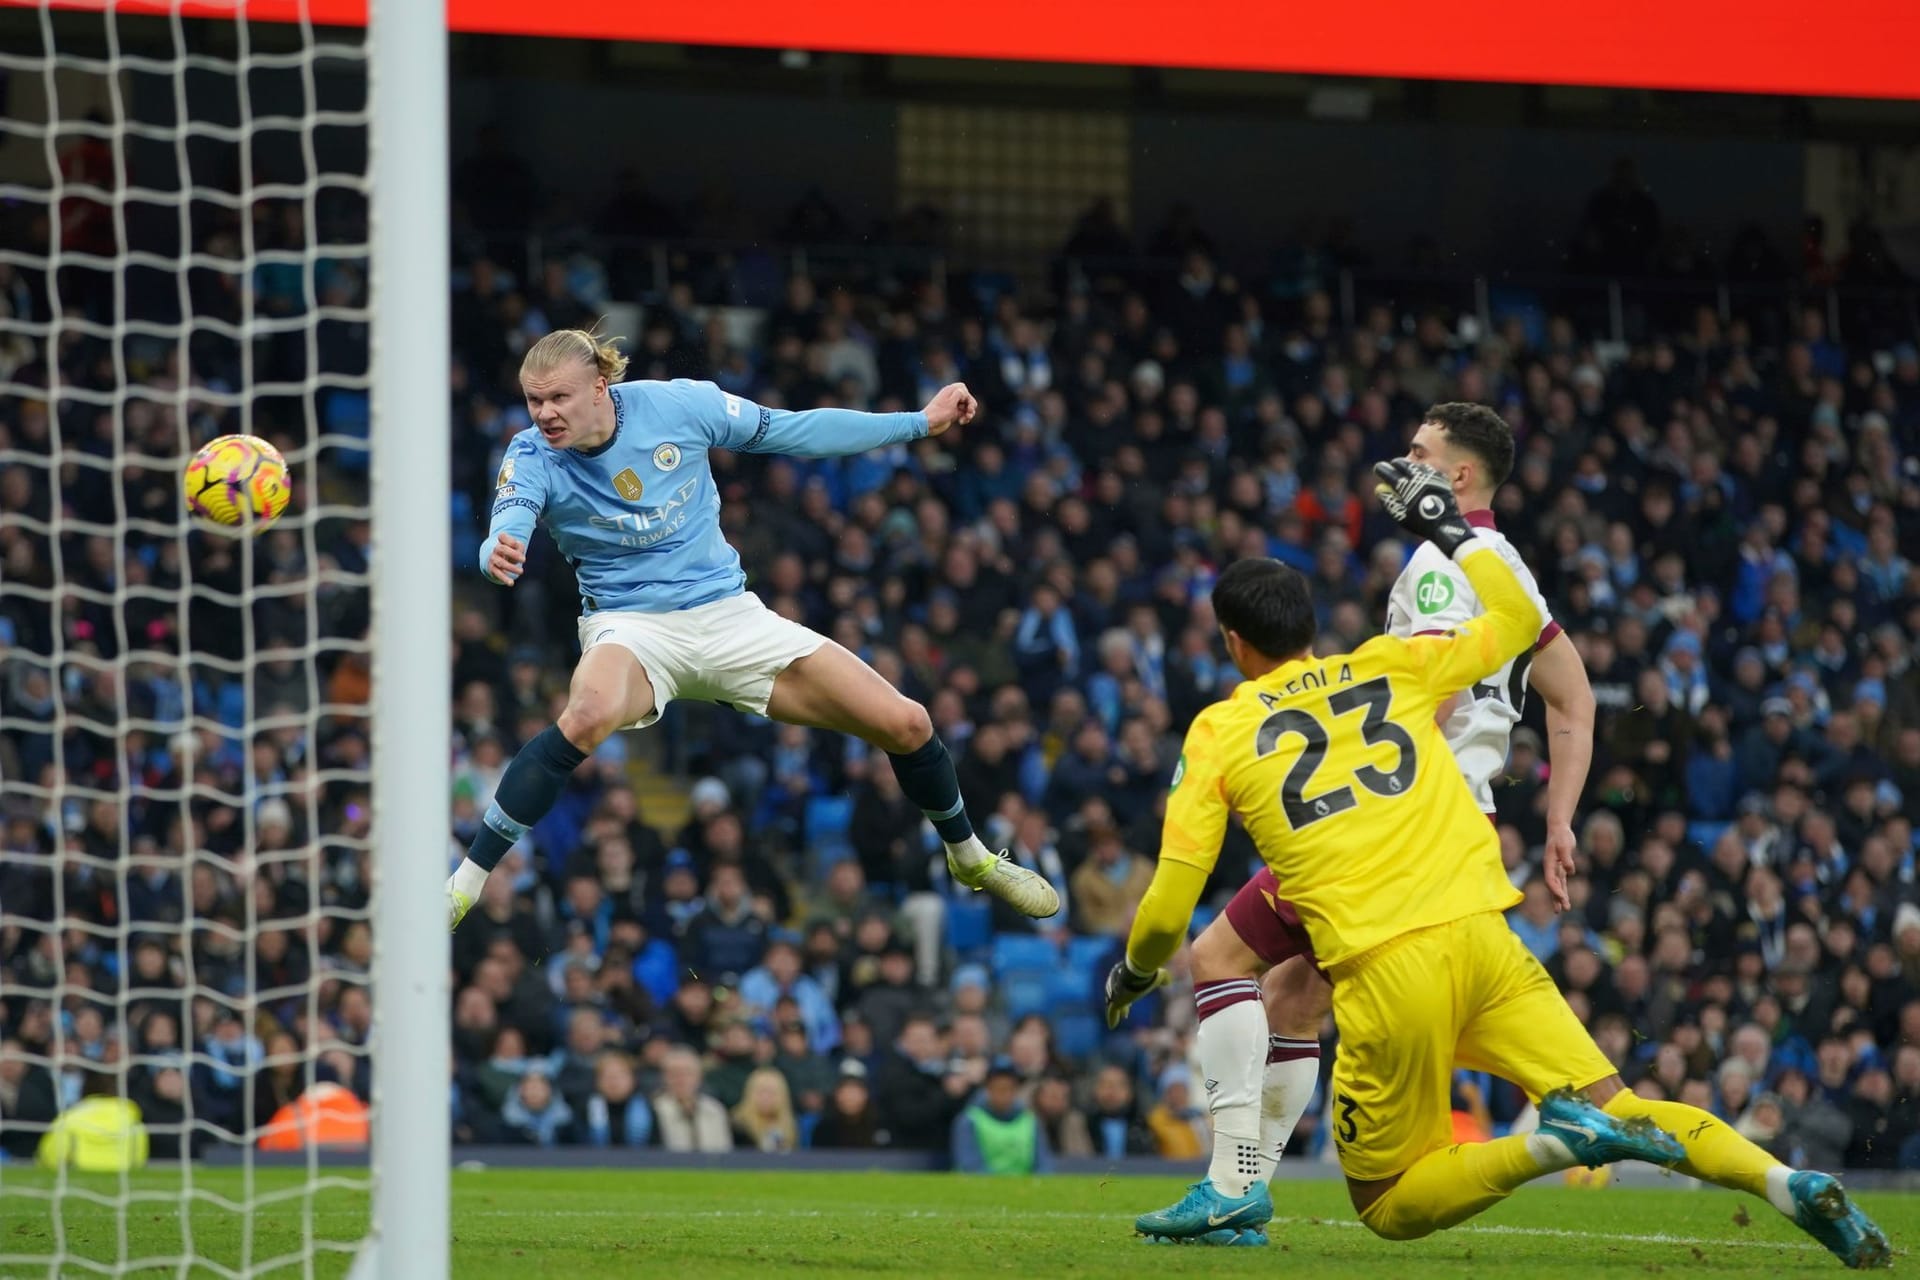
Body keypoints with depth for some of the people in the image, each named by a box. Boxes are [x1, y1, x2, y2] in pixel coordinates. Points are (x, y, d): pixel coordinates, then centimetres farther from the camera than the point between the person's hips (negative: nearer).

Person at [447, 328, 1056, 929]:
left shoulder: (676, 405, -10)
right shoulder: (532, 458, -14)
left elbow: (797, 431, 1)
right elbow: (506, 529, -33)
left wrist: (920, 422, 4)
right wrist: (499, 556, -59)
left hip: (729, 616, 3)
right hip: (630, 630, -3)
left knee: (907, 725, -2)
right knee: (588, 715, -40)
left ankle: (971, 859, 29)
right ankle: (463, 885, -34)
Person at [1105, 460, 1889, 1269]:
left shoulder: (1218, 733, 9)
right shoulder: (1391, 667, 15)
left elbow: (1166, 912, 7)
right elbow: (1517, 619, 32)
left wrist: (1136, 971, 27)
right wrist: (1451, 528, 43)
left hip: (1385, 975, -3)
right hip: (1484, 940, 3)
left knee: (1391, 1207, 8)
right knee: (1621, 1115, 7)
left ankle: (1553, 1143, -20)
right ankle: (1787, 1184, -20)